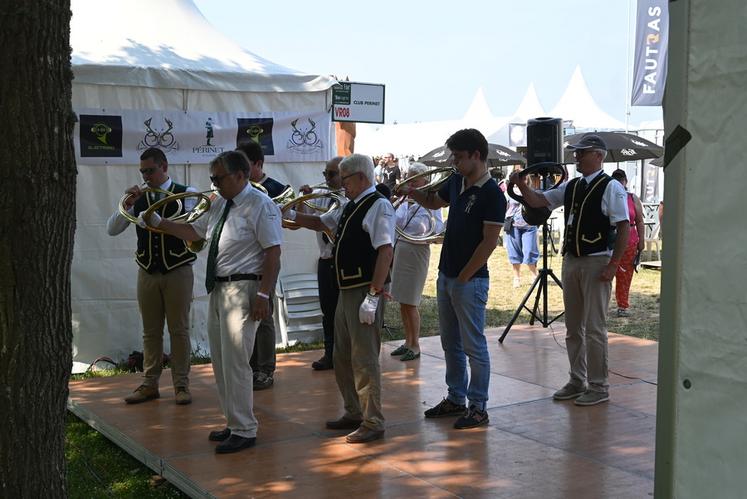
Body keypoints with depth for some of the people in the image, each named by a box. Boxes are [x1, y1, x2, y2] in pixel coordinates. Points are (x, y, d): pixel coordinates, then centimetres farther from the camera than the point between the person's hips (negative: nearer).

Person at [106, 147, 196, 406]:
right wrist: (127, 205, -11)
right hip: (147, 273, 3)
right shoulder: (138, 198, 7)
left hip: (178, 271, -3)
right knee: (150, 331, 10)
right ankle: (149, 384, 17)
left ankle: (181, 384, 11)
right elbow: (112, 230, 4)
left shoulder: (186, 193, -2)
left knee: (179, 329, 2)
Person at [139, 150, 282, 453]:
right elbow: (194, 231, 25)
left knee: (235, 361, -7)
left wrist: (263, 295, -21)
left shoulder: (260, 205, -11)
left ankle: (244, 431, 5)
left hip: (242, 289, -9)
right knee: (220, 361, 15)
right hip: (217, 288, 9)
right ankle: (233, 422, 29)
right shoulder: (219, 205, 14)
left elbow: (273, 252, -16)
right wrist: (158, 223, 20)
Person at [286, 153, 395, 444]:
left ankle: (373, 423, 6)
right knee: (342, 357, 17)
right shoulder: (349, 207, 15)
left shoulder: (379, 206, -13)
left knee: (364, 359, -4)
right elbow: (320, 223, 31)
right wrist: (291, 215, 15)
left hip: (365, 293, -10)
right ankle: (354, 414, 31)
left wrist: (373, 297, -25)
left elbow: (385, 252, -21)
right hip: (346, 290, 10)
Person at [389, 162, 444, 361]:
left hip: (417, 252, -7)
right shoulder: (405, 201, 11)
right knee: (402, 301, 12)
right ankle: (408, 341, 24)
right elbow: (395, 223, 5)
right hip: (399, 250, 7)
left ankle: (415, 345, 8)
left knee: (410, 303, -4)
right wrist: (406, 206, -9)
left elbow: (439, 228, -17)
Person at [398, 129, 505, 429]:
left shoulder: (492, 194, -16)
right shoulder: (456, 182, 8)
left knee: (474, 346, 0)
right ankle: (456, 399, 28)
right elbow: (434, 202, 27)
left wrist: (463, 277, -15)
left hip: (470, 281, -8)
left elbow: (489, 242, -18)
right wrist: (412, 193, 6)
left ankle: (478, 408, 10)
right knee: (451, 344, 16)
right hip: (446, 276, 8)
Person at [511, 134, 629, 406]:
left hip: (597, 263, -7)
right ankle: (577, 381, 25)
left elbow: (623, 228, -13)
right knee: (573, 327, 14)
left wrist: (613, 265, -18)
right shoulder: (571, 186, 12)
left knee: (594, 328, -2)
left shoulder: (611, 187, -9)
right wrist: (520, 183, -5)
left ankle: (598, 386, 10)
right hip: (571, 261, 7)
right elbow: (538, 201, 13)